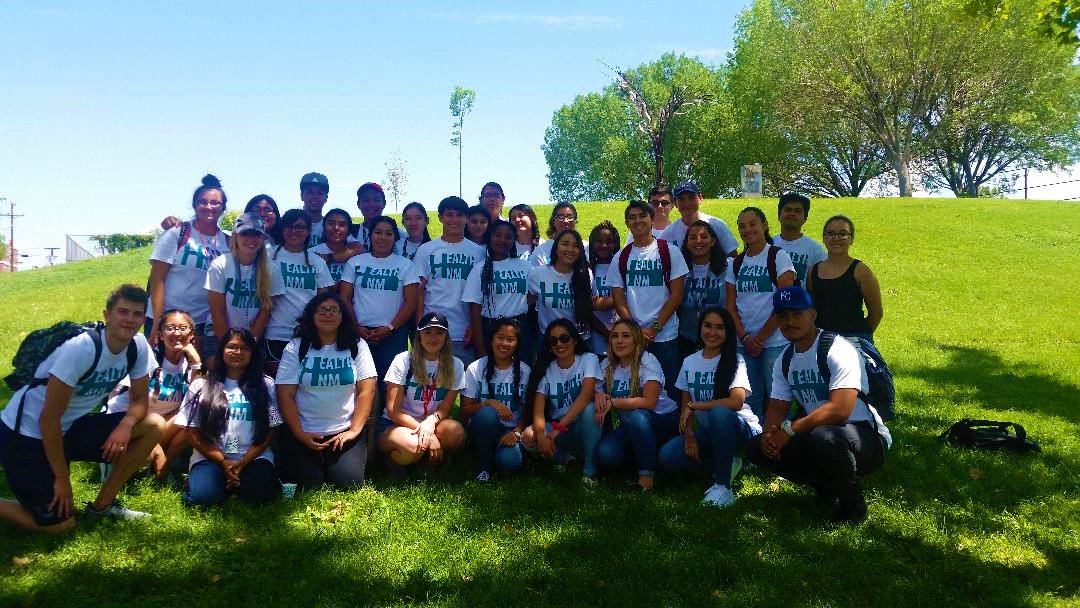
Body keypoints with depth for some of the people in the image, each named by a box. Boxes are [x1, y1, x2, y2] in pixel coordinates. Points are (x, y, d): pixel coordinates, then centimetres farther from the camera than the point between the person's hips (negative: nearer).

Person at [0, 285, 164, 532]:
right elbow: (49, 418, -23)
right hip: (25, 435, -7)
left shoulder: (138, 347, -8)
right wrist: (62, 478, -18)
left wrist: (126, 425, -23)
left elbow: (140, 399, 1)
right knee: (60, 523, -10)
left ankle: (102, 504, 4)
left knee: (155, 426, -9)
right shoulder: (80, 349, -27)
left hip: (71, 428, 7)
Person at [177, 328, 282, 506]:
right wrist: (223, 462, -8)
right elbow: (193, 433, 5)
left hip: (253, 457, 0)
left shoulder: (265, 385, 9)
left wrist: (243, 463, -9)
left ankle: (239, 481, 3)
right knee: (201, 497, -30)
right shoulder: (201, 385, 9)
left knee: (260, 493, -30)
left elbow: (269, 431, 5)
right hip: (211, 458, 0)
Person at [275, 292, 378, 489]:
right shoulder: (295, 347, 0)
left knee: (350, 482, -15)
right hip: (303, 433, 0)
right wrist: (299, 434, -9)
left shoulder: (357, 346, 1)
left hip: (345, 431, 0)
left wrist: (354, 430, -10)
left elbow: (367, 390, -3)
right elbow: (285, 395, -2)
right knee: (305, 485, -13)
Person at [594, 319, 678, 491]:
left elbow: (649, 402, -27)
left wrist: (613, 402, -25)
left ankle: (647, 475, -24)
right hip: (631, 426, 5)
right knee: (605, 454, -23)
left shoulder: (647, 362, -15)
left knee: (636, 416, -39)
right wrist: (599, 396, -18)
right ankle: (638, 455, 9)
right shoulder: (607, 366, 2)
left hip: (664, 421, -5)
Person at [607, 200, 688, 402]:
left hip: (665, 335, -2)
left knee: (670, 389, 1)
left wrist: (654, 328, -10)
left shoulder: (670, 252, 0)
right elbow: (619, 300, 5)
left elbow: (676, 294, -4)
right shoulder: (621, 258, 7)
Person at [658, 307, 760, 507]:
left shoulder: (735, 360, -10)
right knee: (667, 456, -20)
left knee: (718, 413, -39)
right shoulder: (690, 362, 4)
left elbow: (736, 402, -25)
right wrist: (689, 435, -10)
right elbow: (685, 406, 7)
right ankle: (726, 462, 4)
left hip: (741, 428, -5)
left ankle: (723, 485, -25)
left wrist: (694, 406, -20)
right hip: (708, 432, 5)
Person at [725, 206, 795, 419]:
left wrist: (760, 337, -10)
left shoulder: (779, 257, -2)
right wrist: (744, 337, -5)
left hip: (774, 341, -4)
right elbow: (730, 305, 8)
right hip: (744, 343, 4)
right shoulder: (735, 263, 11)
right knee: (750, 399, 9)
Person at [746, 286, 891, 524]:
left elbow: (839, 410, -29)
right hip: (818, 433, 8)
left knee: (822, 436, -40)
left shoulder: (838, 350, -18)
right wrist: (771, 434, -16)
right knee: (757, 448, -6)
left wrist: (789, 430, -27)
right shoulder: (785, 361, 7)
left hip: (868, 438, -8)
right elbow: (776, 407, 7)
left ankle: (852, 504, -12)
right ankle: (828, 487, 8)